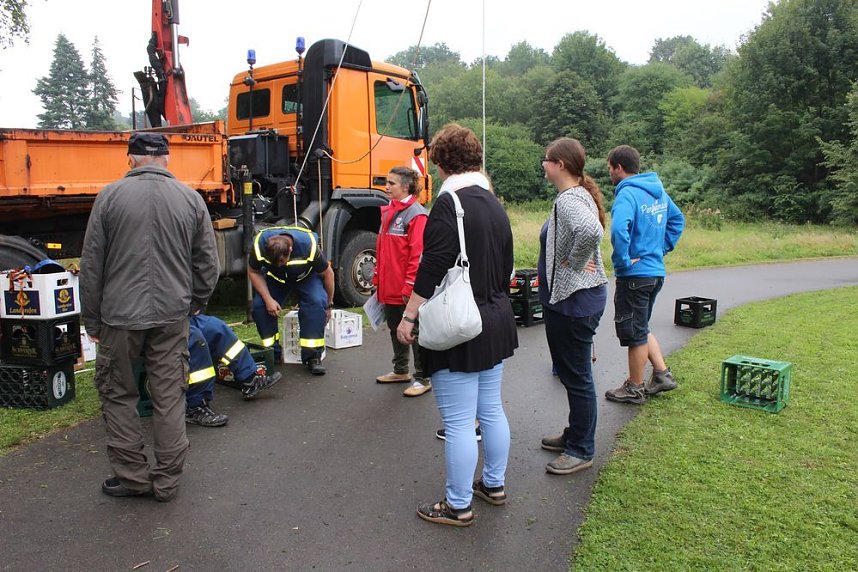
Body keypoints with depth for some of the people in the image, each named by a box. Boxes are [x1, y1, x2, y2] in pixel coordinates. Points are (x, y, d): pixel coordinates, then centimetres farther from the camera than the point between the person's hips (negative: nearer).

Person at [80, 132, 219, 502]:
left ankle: (132, 475, 19)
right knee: (169, 396, 9)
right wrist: (194, 304, 20)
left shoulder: (110, 196, -2)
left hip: (120, 315, -2)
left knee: (117, 394, 14)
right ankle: (167, 480, 18)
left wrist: (92, 319, 9)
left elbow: (91, 265, 0)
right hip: (172, 315, 2)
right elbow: (208, 264, 5)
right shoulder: (191, 199, 2)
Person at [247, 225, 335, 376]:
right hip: (275, 277, 2)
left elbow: (327, 273, -20)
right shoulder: (259, 245, -33)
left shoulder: (309, 246, -37)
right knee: (259, 305, -19)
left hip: (307, 276, -2)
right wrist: (268, 299, -25)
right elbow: (253, 272, -13)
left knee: (316, 303, -29)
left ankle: (313, 356, -20)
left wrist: (329, 305, -9)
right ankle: (272, 352, 1)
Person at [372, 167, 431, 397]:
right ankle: (400, 371, 35)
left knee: (414, 332, 2)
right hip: (388, 288, 9)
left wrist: (410, 287, -20)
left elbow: (418, 254, -19)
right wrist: (377, 278, 16)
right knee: (395, 329, 19)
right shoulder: (387, 211, 12)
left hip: (407, 289, -8)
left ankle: (423, 378, 14)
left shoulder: (416, 214, -14)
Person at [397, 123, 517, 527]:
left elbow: (432, 269, -21)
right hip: (496, 323, 9)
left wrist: (409, 317, -16)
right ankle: (494, 485, 34)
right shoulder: (494, 203, 11)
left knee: (459, 422, 1)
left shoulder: (449, 202, -15)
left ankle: (458, 506, 14)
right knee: (491, 410, 19)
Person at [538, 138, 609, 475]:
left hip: (573, 301, -11)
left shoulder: (568, 200, -21)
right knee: (571, 372, 21)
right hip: (570, 298, 11)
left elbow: (591, 230, -42)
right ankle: (575, 435, 37)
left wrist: (573, 263, -25)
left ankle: (582, 451, 18)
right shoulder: (579, 195, 11)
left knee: (577, 377, 3)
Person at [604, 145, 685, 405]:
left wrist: (622, 261, -23)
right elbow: (677, 220, 23)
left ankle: (635, 389, 18)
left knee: (634, 333, 5)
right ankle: (662, 374, 26)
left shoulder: (628, 193, -18)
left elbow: (619, 228, -36)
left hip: (634, 274, -9)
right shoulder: (658, 190, 10)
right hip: (656, 272, 9)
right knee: (641, 328, 23)